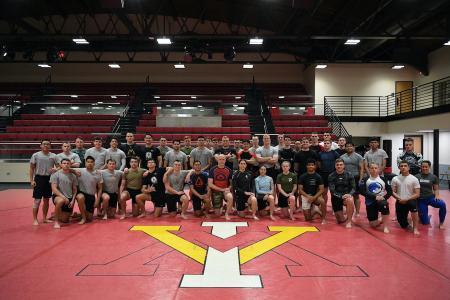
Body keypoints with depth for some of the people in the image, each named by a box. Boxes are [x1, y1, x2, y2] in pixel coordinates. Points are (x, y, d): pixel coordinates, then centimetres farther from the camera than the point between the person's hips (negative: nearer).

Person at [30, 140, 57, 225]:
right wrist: (31, 180, -7)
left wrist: (55, 169, -16)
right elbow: (32, 168, 0)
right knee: (37, 200, -3)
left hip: (49, 178, 3)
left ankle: (44, 218, 23)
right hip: (39, 178, -3)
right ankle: (35, 219, 6)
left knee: (46, 200, 11)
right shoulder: (35, 155, -2)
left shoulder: (53, 156, 4)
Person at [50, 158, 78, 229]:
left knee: (65, 220, 4)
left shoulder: (73, 176, 5)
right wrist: (64, 197, -22)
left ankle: (55, 215, 40)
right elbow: (54, 189, -12)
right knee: (60, 201, -41)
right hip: (58, 196, -4)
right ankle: (56, 221, -21)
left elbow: (74, 189, 10)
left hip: (69, 198, 4)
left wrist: (72, 200, -4)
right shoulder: (55, 174, -6)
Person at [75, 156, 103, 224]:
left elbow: (100, 189, 2)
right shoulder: (80, 171, -9)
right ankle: (83, 218, -19)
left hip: (91, 196, 2)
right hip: (81, 193, -2)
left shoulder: (98, 174, -3)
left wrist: (97, 201, -4)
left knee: (89, 218, 3)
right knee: (80, 197, -40)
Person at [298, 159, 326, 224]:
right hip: (305, 196, 0)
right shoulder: (302, 177, -5)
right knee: (308, 218, -2)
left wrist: (314, 197, -21)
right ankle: (314, 211, 31)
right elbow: (300, 190, -6)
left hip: (315, 195, 0)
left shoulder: (318, 177, -5)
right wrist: (308, 196, -20)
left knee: (322, 201, -35)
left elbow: (321, 190, -7)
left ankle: (323, 219, -16)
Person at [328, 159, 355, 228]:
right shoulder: (331, 176, -5)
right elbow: (332, 191, -10)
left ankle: (349, 221, -20)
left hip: (347, 196, 0)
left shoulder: (349, 175, -2)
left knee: (350, 200, -38)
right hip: (336, 198, 0)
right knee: (340, 221, 0)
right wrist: (341, 196, -25)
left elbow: (353, 188, -2)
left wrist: (350, 194, -24)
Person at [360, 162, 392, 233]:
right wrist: (375, 196, -21)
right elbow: (363, 192, -12)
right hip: (370, 202, 0)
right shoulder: (365, 180, -1)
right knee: (373, 224, -1)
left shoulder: (383, 179, 4)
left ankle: (385, 226, -20)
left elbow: (390, 191, 3)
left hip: (381, 200, 0)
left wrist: (384, 197, -16)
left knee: (384, 204, -39)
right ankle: (380, 220, 37)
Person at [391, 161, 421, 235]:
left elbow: (417, 194, -7)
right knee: (403, 225, 2)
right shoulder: (395, 179, 3)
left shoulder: (414, 179, -4)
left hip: (410, 200, -2)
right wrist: (399, 198, -17)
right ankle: (405, 218, 42)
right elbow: (393, 192, 2)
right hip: (399, 202, 2)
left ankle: (415, 228, -27)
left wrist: (407, 199, -20)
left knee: (413, 204, -40)